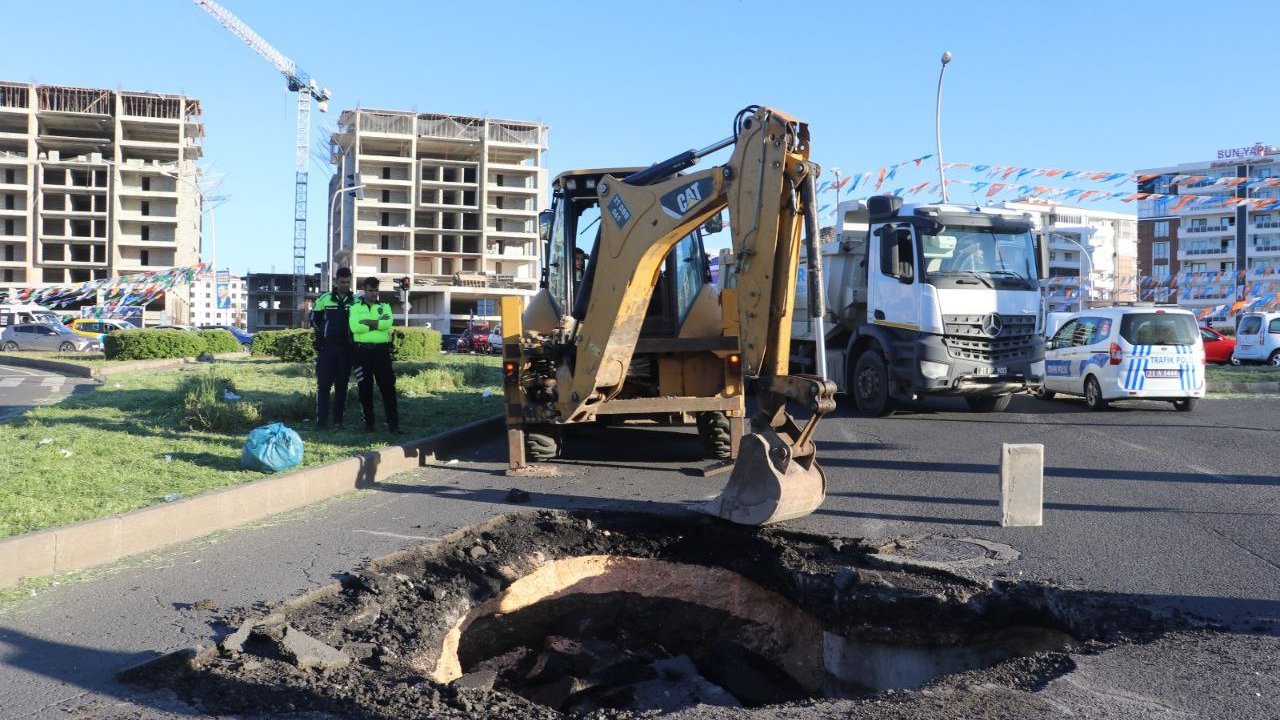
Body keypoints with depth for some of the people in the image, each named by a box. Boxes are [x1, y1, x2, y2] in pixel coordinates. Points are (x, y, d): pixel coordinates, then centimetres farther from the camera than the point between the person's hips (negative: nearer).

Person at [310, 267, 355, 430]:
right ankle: (321, 421, -1)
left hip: (345, 348, 2)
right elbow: (314, 319, 9)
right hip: (326, 347, -2)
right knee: (323, 384, -4)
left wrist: (352, 336, -1)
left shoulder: (356, 301, 6)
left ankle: (338, 420, 11)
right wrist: (322, 334, -1)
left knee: (342, 385, 5)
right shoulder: (324, 299, 2)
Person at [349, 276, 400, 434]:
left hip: (381, 351, 0)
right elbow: (354, 327, -10)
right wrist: (378, 323, -8)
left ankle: (393, 424, -2)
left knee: (388, 386, -4)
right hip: (362, 351, 0)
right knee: (365, 388, 4)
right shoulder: (356, 308, 8)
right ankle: (368, 422, 15)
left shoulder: (385, 307, 12)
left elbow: (388, 323, -9)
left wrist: (368, 322, -12)